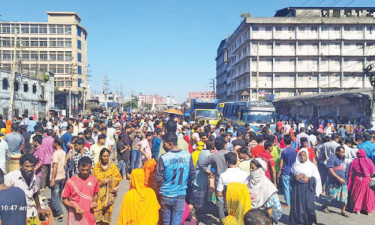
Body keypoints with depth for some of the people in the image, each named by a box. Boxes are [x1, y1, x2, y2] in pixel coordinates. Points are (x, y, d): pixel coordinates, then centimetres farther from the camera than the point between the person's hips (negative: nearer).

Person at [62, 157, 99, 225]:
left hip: (89, 216, 3)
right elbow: (64, 199, -2)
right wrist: (74, 207, -18)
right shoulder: (70, 181, -10)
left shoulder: (94, 180, 0)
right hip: (75, 217, -3)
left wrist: (94, 201, -6)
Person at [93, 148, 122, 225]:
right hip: (99, 191, 1)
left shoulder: (113, 166, 1)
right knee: (97, 208, -7)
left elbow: (118, 178, 0)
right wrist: (101, 182, -9)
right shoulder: (97, 166, 5)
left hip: (109, 192, -1)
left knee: (107, 208, 2)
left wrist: (109, 180, -12)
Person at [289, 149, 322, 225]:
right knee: (297, 204, 1)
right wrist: (295, 177, -9)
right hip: (297, 188, 2)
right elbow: (291, 176, 12)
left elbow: (316, 178, 1)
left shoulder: (312, 166, 2)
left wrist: (308, 179, -15)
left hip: (307, 188, -2)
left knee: (308, 205, -6)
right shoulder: (295, 165, 8)